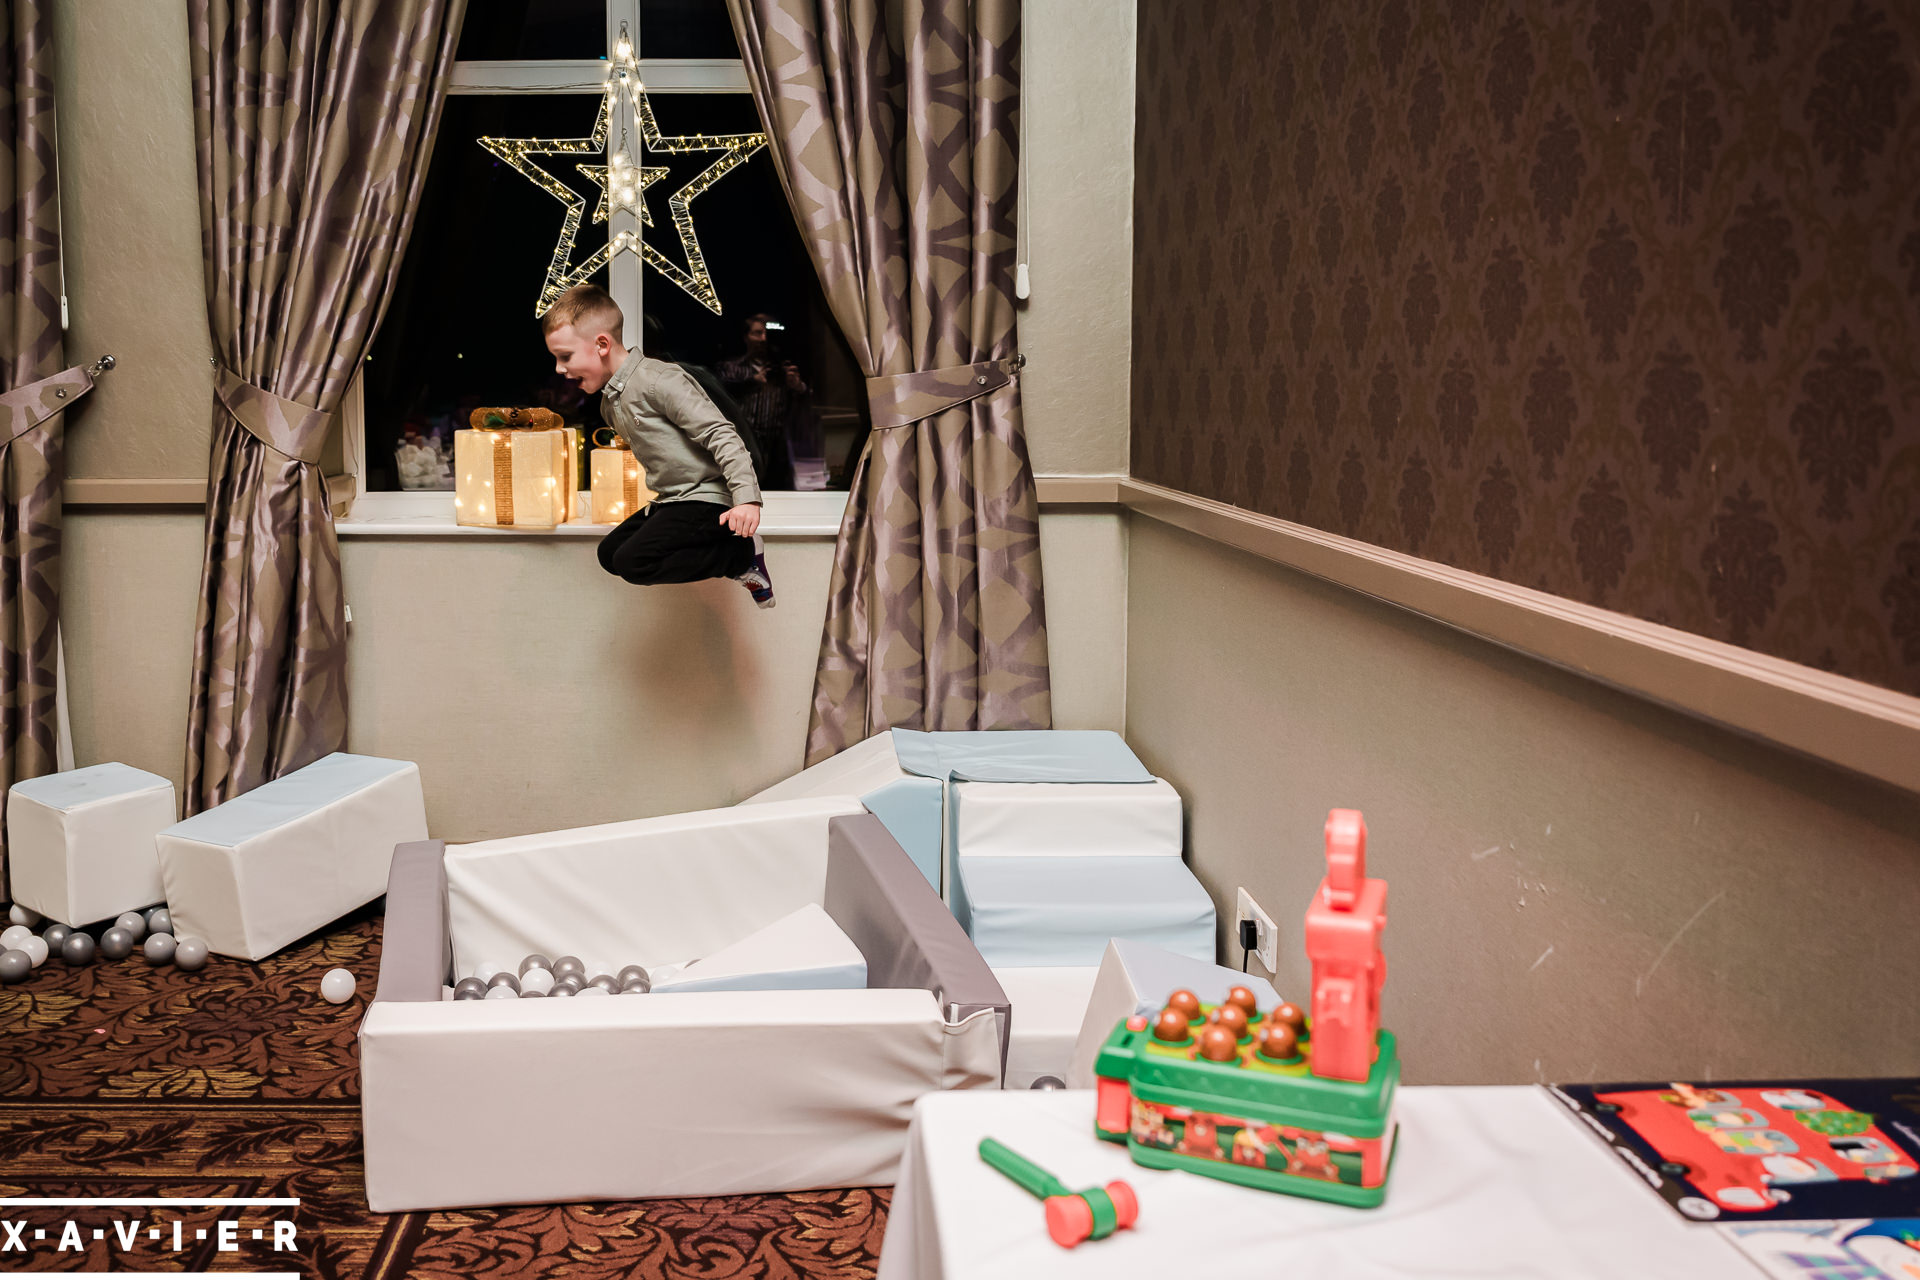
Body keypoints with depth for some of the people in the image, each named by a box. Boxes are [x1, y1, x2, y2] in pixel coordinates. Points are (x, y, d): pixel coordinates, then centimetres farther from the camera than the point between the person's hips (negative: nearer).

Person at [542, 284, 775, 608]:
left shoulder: (659, 381, -19)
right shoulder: (610, 404, 12)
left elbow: (720, 434, -23)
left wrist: (747, 498, -30)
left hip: (708, 499, -10)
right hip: (671, 501, 10)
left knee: (632, 562, -20)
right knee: (610, 553, 14)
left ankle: (742, 554, -10)